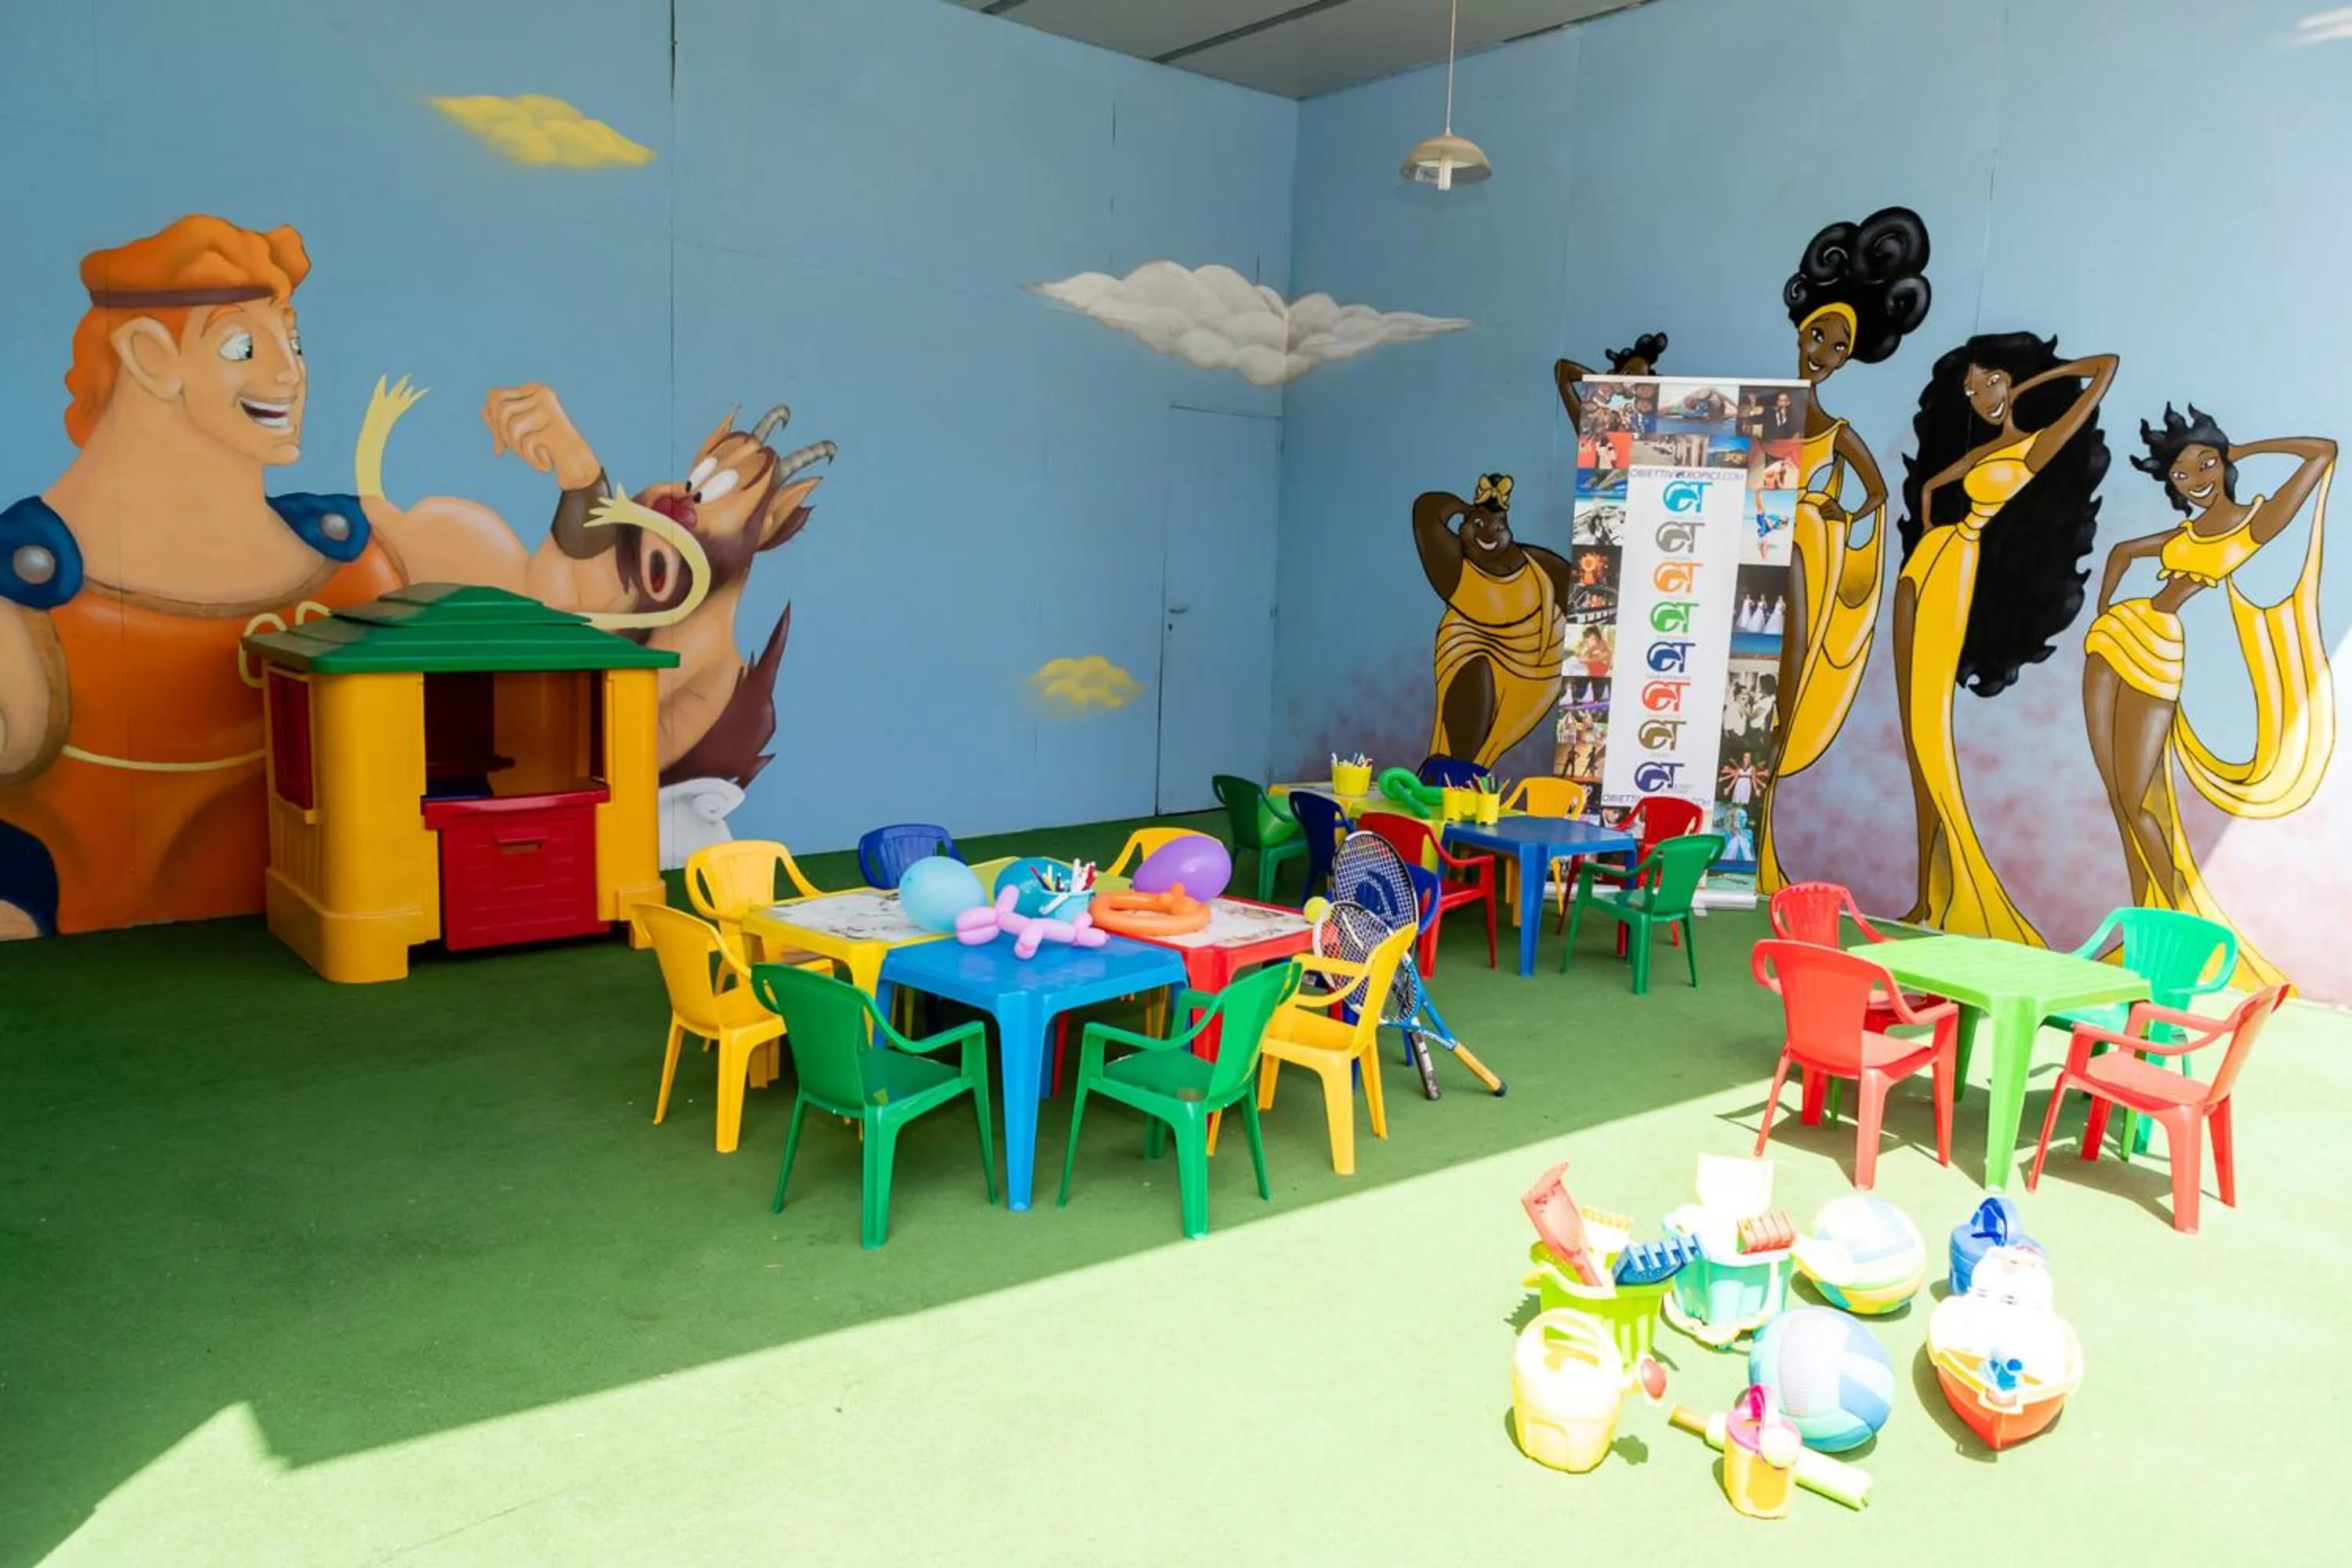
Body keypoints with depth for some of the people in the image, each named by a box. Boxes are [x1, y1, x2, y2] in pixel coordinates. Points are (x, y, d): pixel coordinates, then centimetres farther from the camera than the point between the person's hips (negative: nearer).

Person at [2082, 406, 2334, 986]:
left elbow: (2325, 451, -4)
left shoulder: (2256, 523, -2)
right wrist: (2102, 616, 13)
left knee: (2138, 802, -6)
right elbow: (2121, 552, 26)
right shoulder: (2185, 531, 13)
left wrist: (2240, 450, 7)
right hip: (2115, 637, 6)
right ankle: (2147, 911, 14)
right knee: (2116, 795, 5)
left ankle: (2179, 915, 10)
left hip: (2158, 655, -5)